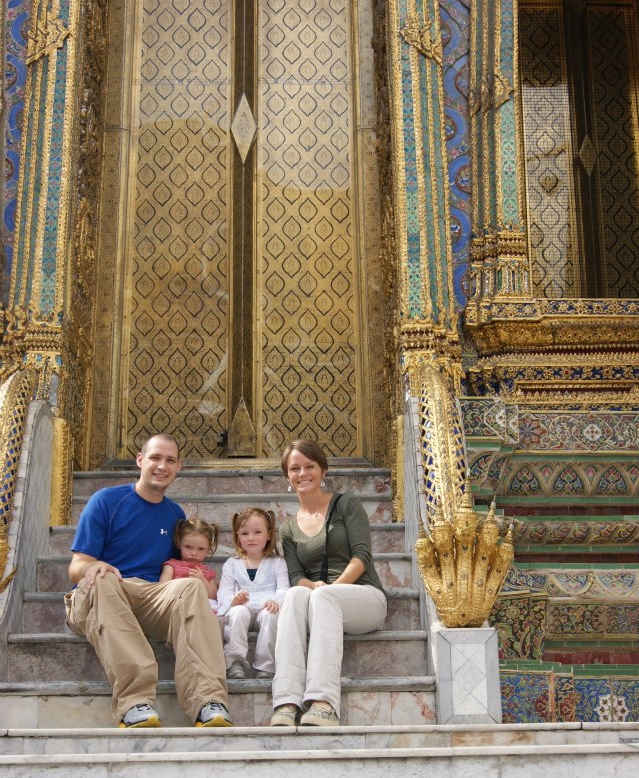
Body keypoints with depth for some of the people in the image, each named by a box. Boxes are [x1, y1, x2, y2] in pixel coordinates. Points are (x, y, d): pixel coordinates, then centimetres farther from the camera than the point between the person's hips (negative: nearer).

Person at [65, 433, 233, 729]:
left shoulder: (175, 514, 17)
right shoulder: (106, 501, 3)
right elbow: (77, 569, -1)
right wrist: (95, 568, -27)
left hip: (153, 599, 3)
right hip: (93, 601, -3)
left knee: (191, 586, -29)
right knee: (103, 580, -38)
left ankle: (208, 702, -44)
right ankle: (134, 703, -49)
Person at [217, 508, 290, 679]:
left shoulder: (277, 563, 18)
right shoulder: (231, 564, 20)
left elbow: (283, 588, 2)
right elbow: (224, 591, 7)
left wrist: (275, 600, -22)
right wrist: (233, 599, -18)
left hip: (267, 608, 0)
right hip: (241, 607, 1)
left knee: (270, 614, -35)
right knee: (238, 612, -35)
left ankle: (265, 667, -33)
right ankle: (235, 663, -38)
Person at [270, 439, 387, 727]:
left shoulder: (346, 504, 10)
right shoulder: (289, 529, 19)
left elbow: (362, 555, -3)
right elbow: (296, 576, 7)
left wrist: (334, 586, -19)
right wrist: (314, 585, -17)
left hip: (364, 598, -2)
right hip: (319, 602, 2)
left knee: (323, 596, -37)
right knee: (295, 595, -34)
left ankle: (323, 703, -54)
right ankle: (286, 703, -52)